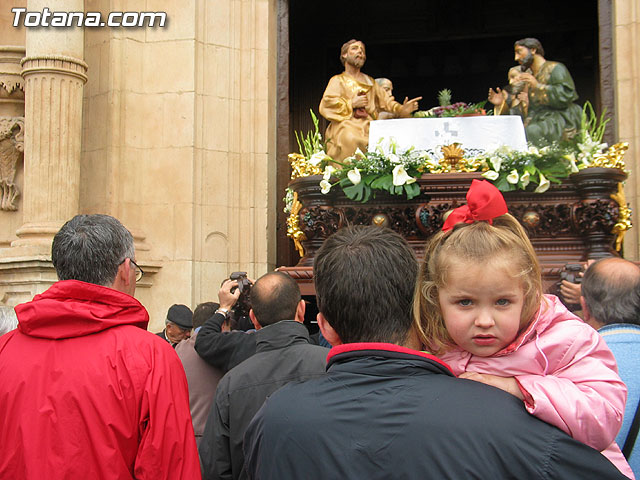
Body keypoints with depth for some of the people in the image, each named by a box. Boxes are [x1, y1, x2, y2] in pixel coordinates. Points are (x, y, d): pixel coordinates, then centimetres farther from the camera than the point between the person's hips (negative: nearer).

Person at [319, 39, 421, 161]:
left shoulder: (370, 82, 28)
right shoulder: (338, 80, 15)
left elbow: (386, 100, 18)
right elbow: (326, 104, 0)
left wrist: (402, 109, 0)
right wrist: (352, 103, -3)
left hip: (369, 128, 4)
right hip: (347, 127, -4)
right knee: (351, 140, -36)